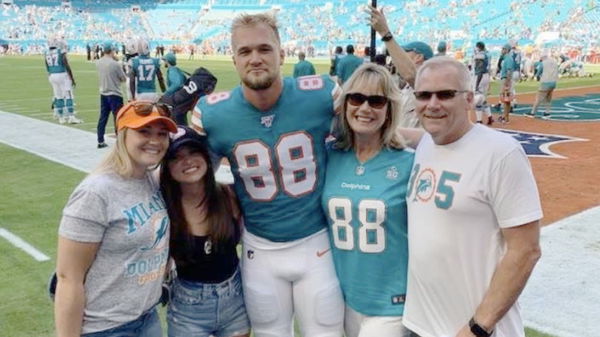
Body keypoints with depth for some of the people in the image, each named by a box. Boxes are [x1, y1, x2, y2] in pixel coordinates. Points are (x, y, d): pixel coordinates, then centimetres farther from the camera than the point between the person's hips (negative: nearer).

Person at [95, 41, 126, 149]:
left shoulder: (98, 63, -1)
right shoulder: (115, 64, -19)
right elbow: (124, 78, -9)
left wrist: (113, 59, 11)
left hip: (103, 94, 6)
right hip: (115, 94, -6)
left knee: (102, 118, 13)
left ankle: (100, 141, 18)